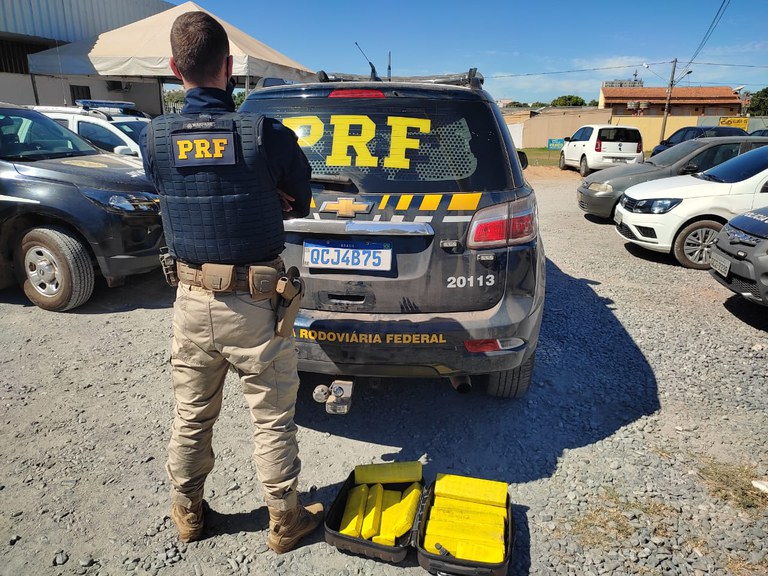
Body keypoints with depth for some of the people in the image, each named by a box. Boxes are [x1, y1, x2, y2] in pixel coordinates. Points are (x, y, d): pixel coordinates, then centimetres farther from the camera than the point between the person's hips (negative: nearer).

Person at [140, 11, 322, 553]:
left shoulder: (155, 137, -4)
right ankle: (285, 522, 30)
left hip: (192, 300, 4)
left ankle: (187, 512, 41)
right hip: (255, 305, -3)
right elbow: (301, 199, 2)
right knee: (273, 420, 12)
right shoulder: (264, 133, -15)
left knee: (192, 416, 20)